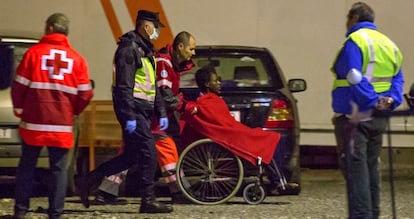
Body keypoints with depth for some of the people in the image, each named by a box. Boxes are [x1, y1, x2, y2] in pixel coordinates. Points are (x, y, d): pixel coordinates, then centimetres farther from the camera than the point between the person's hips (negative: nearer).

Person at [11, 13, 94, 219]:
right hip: (62, 124, 1)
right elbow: (85, 93, 2)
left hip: (34, 121, -1)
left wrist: (19, 108, 13)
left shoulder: (34, 52, -3)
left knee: (27, 166, 9)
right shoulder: (77, 59, 3)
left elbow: (20, 85, -3)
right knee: (59, 169, 6)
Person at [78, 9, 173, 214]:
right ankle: (148, 200, -6)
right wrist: (129, 117, -24)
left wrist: (161, 112, 19)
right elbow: (124, 86, -19)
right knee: (148, 153, -10)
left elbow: (153, 87, 25)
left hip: (142, 111, 10)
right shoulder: (129, 49, -12)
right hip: (133, 109, -10)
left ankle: (90, 181, 18)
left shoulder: (145, 51, 20)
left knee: (131, 156, 11)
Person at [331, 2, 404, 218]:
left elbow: (355, 78, -23)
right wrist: (391, 100, -2)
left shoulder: (355, 41, -12)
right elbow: (397, 78, 12)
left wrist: (372, 101, -20)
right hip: (378, 119, 8)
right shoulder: (389, 44, 16)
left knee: (355, 169, -9)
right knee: (371, 167, 16)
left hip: (353, 117, -8)